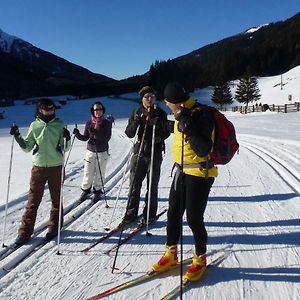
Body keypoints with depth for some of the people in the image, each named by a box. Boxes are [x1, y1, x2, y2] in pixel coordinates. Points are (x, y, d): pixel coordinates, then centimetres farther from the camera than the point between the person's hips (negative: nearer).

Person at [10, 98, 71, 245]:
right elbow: (27, 147, 8)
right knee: (33, 200, 2)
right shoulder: (34, 126, 4)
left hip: (56, 167, -1)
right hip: (38, 166, 1)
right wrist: (17, 136, -5)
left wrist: (66, 139, -21)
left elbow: (64, 149, -2)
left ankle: (54, 226, 27)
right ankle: (25, 231, 11)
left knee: (56, 199, 11)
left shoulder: (59, 125, -1)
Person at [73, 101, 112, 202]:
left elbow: (107, 138, -15)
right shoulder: (89, 123, 2)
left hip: (102, 152, -2)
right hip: (90, 151, 2)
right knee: (88, 172, 3)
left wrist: (96, 132, -27)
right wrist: (77, 134, -13)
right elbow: (85, 138, 6)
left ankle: (98, 191, 22)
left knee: (100, 173, 4)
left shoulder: (107, 123, -5)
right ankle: (86, 190, 24)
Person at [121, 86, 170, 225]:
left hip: (155, 153, -1)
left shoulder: (160, 113, 1)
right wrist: (136, 122, -17)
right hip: (139, 152, 1)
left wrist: (158, 125, -18)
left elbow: (166, 134, 0)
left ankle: (149, 214, 18)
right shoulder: (136, 112, 5)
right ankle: (131, 213, 15)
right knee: (134, 184, 3)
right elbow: (129, 134, 0)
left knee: (152, 186, 6)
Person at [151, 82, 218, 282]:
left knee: (194, 219, -1)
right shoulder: (182, 115, 10)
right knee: (173, 214, 13)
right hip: (182, 171, 9)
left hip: (200, 174, -9)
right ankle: (171, 254, 30)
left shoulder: (201, 115, -18)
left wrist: (187, 125, -29)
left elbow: (203, 150, -27)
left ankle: (200, 260, 21)